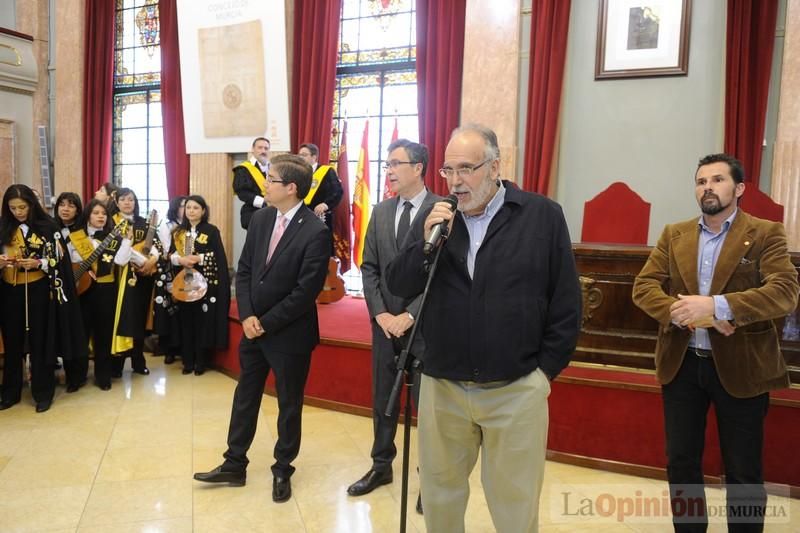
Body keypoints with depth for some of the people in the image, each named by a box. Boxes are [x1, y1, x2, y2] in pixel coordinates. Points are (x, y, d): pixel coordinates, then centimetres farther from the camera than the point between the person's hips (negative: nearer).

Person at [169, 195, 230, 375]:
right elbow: (171, 254, 8)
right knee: (186, 321, 6)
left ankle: (201, 361, 8)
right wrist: (181, 260, -13)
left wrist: (198, 258, -19)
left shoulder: (212, 230, -1)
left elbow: (219, 257, -7)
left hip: (205, 282, -4)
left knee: (203, 321, -1)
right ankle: (188, 361, 15)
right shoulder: (179, 231, 12)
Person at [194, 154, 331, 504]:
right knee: (245, 397, 16)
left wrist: (266, 323, -15)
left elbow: (306, 291, -20)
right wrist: (247, 316, -7)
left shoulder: (315, 232, -19)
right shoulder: (261, 218, 2)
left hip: (289, 333, -6)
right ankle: (234, 465, 33)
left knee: (288, 405, 11)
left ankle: (282, 471, 30)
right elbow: (244, 270, 5)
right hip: (253, 327, 6)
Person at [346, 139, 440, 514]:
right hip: (385, 321, 5)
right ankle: (381, 466, 32)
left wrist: (410, 316, -16)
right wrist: (380, 314, -4)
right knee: (382, 399, 14)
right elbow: (369, 267, 7)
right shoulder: (380, 212, 8)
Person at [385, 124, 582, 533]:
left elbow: (567, 303, -2)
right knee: (438, 493, 20)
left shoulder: (543, 216, -6)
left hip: (516, 390, -3)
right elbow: (398, 287, -2)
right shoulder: (433, 218, 3)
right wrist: (427, 243, -18)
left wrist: (546, 369, -2)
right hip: (441, 387, 3)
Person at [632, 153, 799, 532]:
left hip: (740, 367, -3)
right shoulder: (673, 235, 7)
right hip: (681, 364, 3)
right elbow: (643, 287, -1)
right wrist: (681, 312, -19)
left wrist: (716, 306, -29)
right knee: (680, 465, 13)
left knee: (743, 473, 11)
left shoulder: (766, 234, -3)